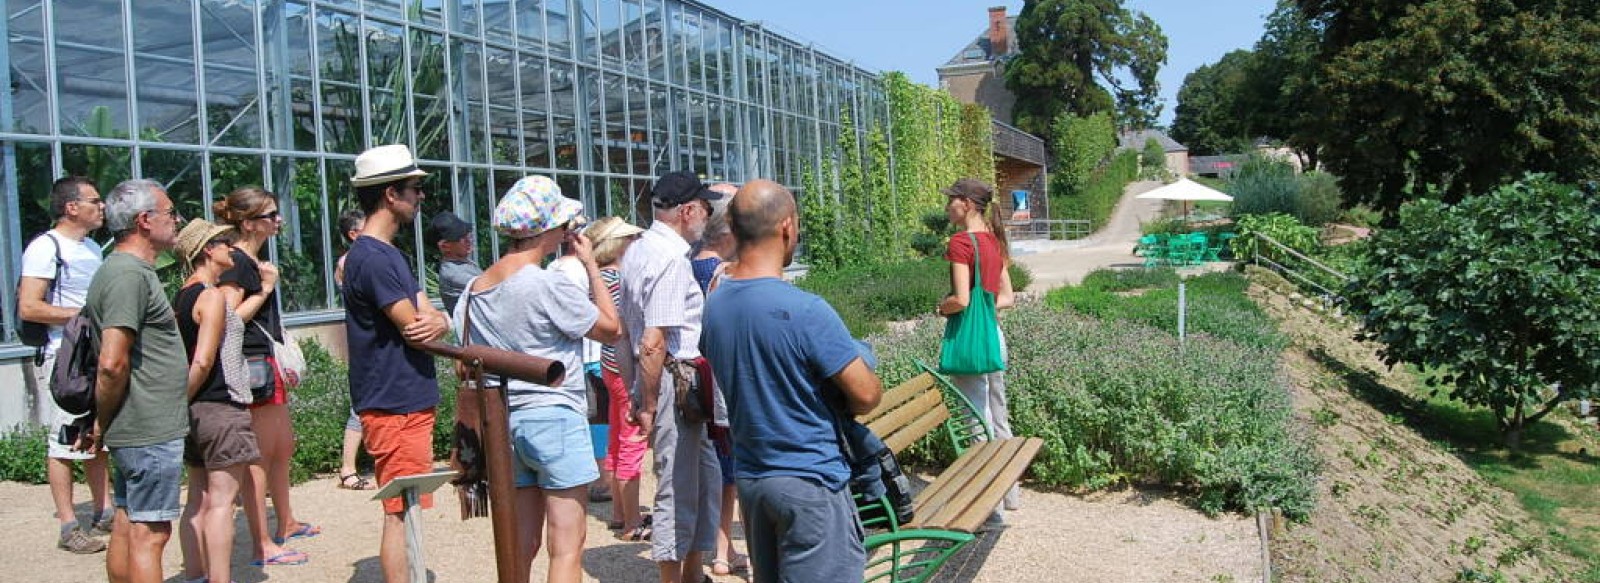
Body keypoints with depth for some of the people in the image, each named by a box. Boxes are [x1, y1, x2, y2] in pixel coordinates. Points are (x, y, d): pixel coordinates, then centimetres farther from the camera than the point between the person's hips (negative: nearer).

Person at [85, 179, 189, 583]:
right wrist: (103, 424, -11)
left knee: (127, 527, 15)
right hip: (151, 430, -10)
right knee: (149, 533, -6)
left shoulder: (129, 270, 15)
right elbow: (112, 363, -23)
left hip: (133, 429, 10)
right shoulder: (130, 274, -17)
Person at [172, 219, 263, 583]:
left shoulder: (182, 297, 13)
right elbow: (203, 361, -18)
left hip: (197, 410, 9)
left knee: (199, 499, 13)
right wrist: (183, 401, -9)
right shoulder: (212, 296, -13)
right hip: (222, 407, -9)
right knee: (221, 500, -7)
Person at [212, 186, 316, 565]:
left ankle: (286, 524, 34)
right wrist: (265, 290, -18)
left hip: (267, 365, 10)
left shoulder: (255, 262, 15)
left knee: (283, 447, 20)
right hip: (250, 366, -10)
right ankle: (263, 545, 0)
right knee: (260, 456, -6)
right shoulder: (236, 262, -15)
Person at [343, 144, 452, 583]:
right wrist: (437, 323, 2)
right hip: (395, 407, -10)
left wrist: (437, 323, -14)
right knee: (401, 513, -4)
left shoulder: (389, 254, 15)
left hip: (411, 402, 10)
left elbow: (429, 317, 9)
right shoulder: (372, 258, -17)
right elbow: (414, 329, -20)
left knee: (406, 511, 17)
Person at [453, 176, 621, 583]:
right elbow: (612, 329, -5)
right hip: (555, 418, -7)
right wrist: (590, 264, 2)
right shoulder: (548, 285, -14)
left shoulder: (475, 289, 7)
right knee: (567, 546, -1)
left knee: (521, 547, 14)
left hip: (504, 423, 7)